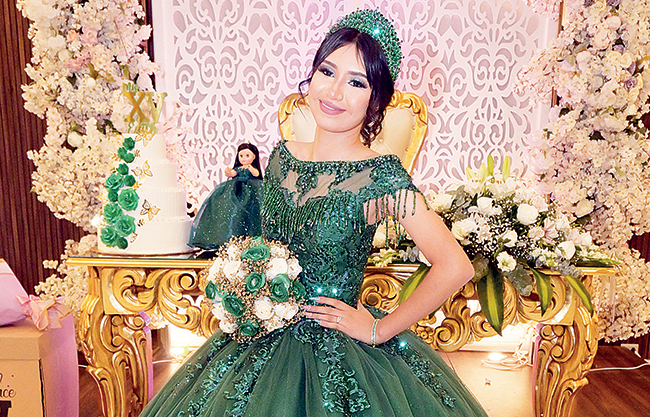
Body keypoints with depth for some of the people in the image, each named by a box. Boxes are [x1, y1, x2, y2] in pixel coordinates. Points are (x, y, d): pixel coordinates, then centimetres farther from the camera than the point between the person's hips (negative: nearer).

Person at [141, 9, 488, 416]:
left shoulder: (381, 174, -19)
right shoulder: (283, 154, -3)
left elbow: (455, 267, -24)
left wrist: (379, 330, -16)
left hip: (342, 348, -5)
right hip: (267, 338, 6)